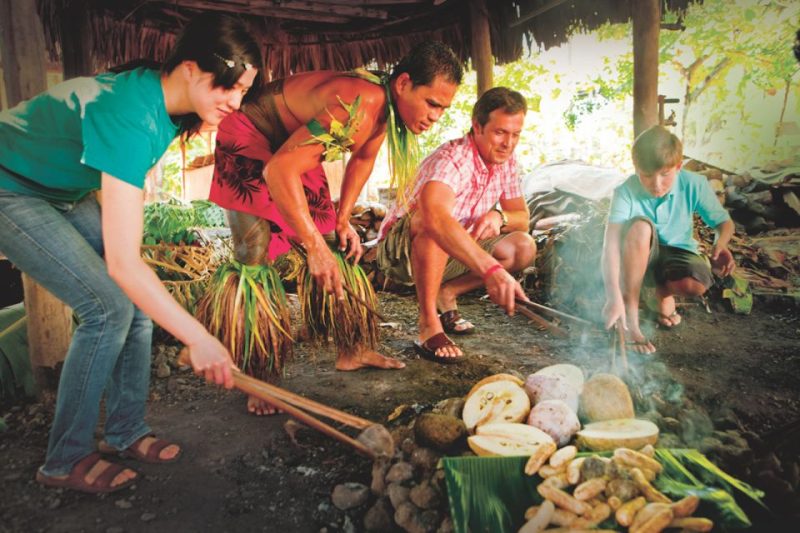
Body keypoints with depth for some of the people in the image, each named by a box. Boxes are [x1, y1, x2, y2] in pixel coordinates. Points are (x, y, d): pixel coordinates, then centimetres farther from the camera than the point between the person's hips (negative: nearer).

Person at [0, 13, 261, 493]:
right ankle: (65, 461, 1)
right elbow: (122, 261, -40)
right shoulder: (131, 117, -36)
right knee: (109, 307, -16)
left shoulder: (166, 100, -9)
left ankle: (125, 432, 13)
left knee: (139, 299, -1)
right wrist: (199, 339, -39)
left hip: (64, 193, 8)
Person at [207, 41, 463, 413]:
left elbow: (362, 158, 9)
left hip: (293, 144, 8)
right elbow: (280, 169, -40)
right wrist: (314, 246, -39)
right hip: (249, 141, -8)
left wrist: (342, 220, 3)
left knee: (336, 252, 5)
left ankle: (349, 350, 17)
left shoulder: (386, 106, -10)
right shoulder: (358, 104, -37)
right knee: (259, 260, -15)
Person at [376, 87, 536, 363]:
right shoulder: (452, 159, -29)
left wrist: (499, 216, -21)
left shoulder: (506, 162, -3)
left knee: (523, 247, -10)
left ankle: (446, 293, 3)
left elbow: (522, 217, 5)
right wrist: (491, 268, -60)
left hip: (451, 255, 7)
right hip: (400, 250, -7)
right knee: (436, 224, -39)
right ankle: (429, 325, -29)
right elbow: (435, 217, -50)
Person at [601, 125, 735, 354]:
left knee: (696, 284, -35)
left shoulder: (694, 185, -15)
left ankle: (664, 291, 7)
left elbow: (724, 222, -1)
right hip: (638, 259, -1)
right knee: (641, 226, -36)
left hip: (676, 253, 1)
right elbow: (611, 244, -35)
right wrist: (614, 297, -46)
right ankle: (630, 321, -28)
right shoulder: (626, 192, -24)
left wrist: (720, 244, -26)